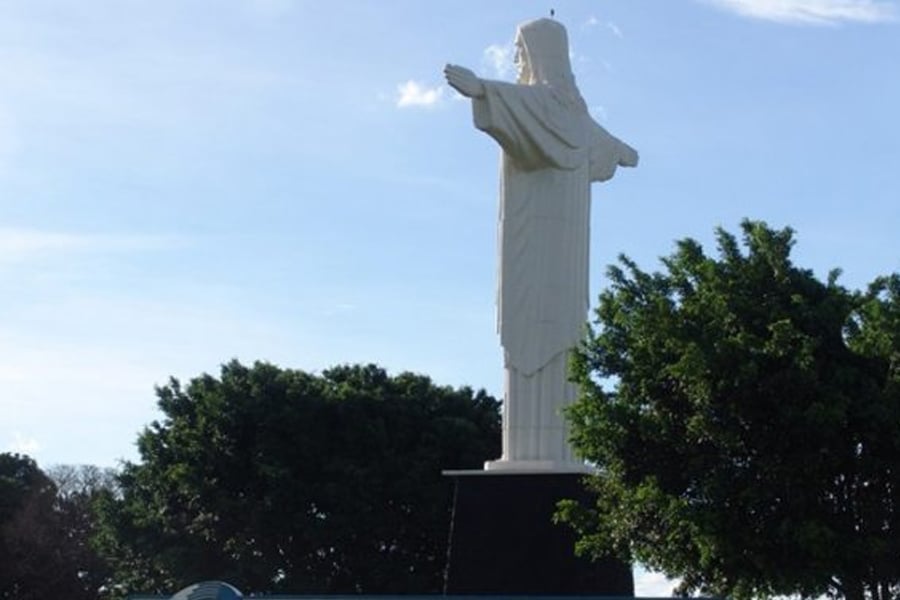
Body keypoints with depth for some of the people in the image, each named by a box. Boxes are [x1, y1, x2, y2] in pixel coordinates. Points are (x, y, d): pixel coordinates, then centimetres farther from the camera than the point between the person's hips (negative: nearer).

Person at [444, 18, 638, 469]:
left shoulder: (547, 96, -8)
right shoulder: (570, 104, 21)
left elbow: (524, 100, -34)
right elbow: (598, 138, 43)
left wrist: (480, 89, -53)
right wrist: (622, 152, 67)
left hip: (537, 231, -10)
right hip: (557, 237, 10)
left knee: (533, 334, -14)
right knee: (551, 336, 5)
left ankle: (539, 452, -18)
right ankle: (556, 450, 1)